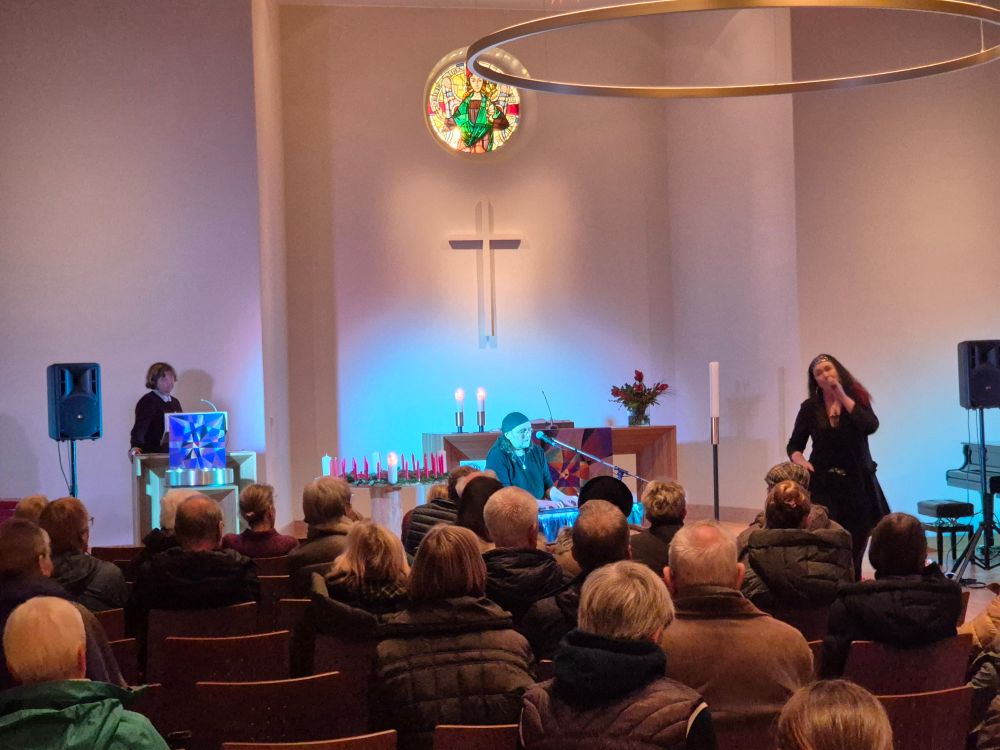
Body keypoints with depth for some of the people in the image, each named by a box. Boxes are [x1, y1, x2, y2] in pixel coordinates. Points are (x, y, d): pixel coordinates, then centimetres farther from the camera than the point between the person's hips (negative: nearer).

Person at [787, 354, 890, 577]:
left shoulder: (857, 399, 4)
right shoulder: (810, 408, 5)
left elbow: (871, 426, -16)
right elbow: (794, 446, 9)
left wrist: (842, 396, -13)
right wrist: (800, 461, -14)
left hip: (856, 482, 0)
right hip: (823, 483, 0)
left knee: (855, 547, 4)